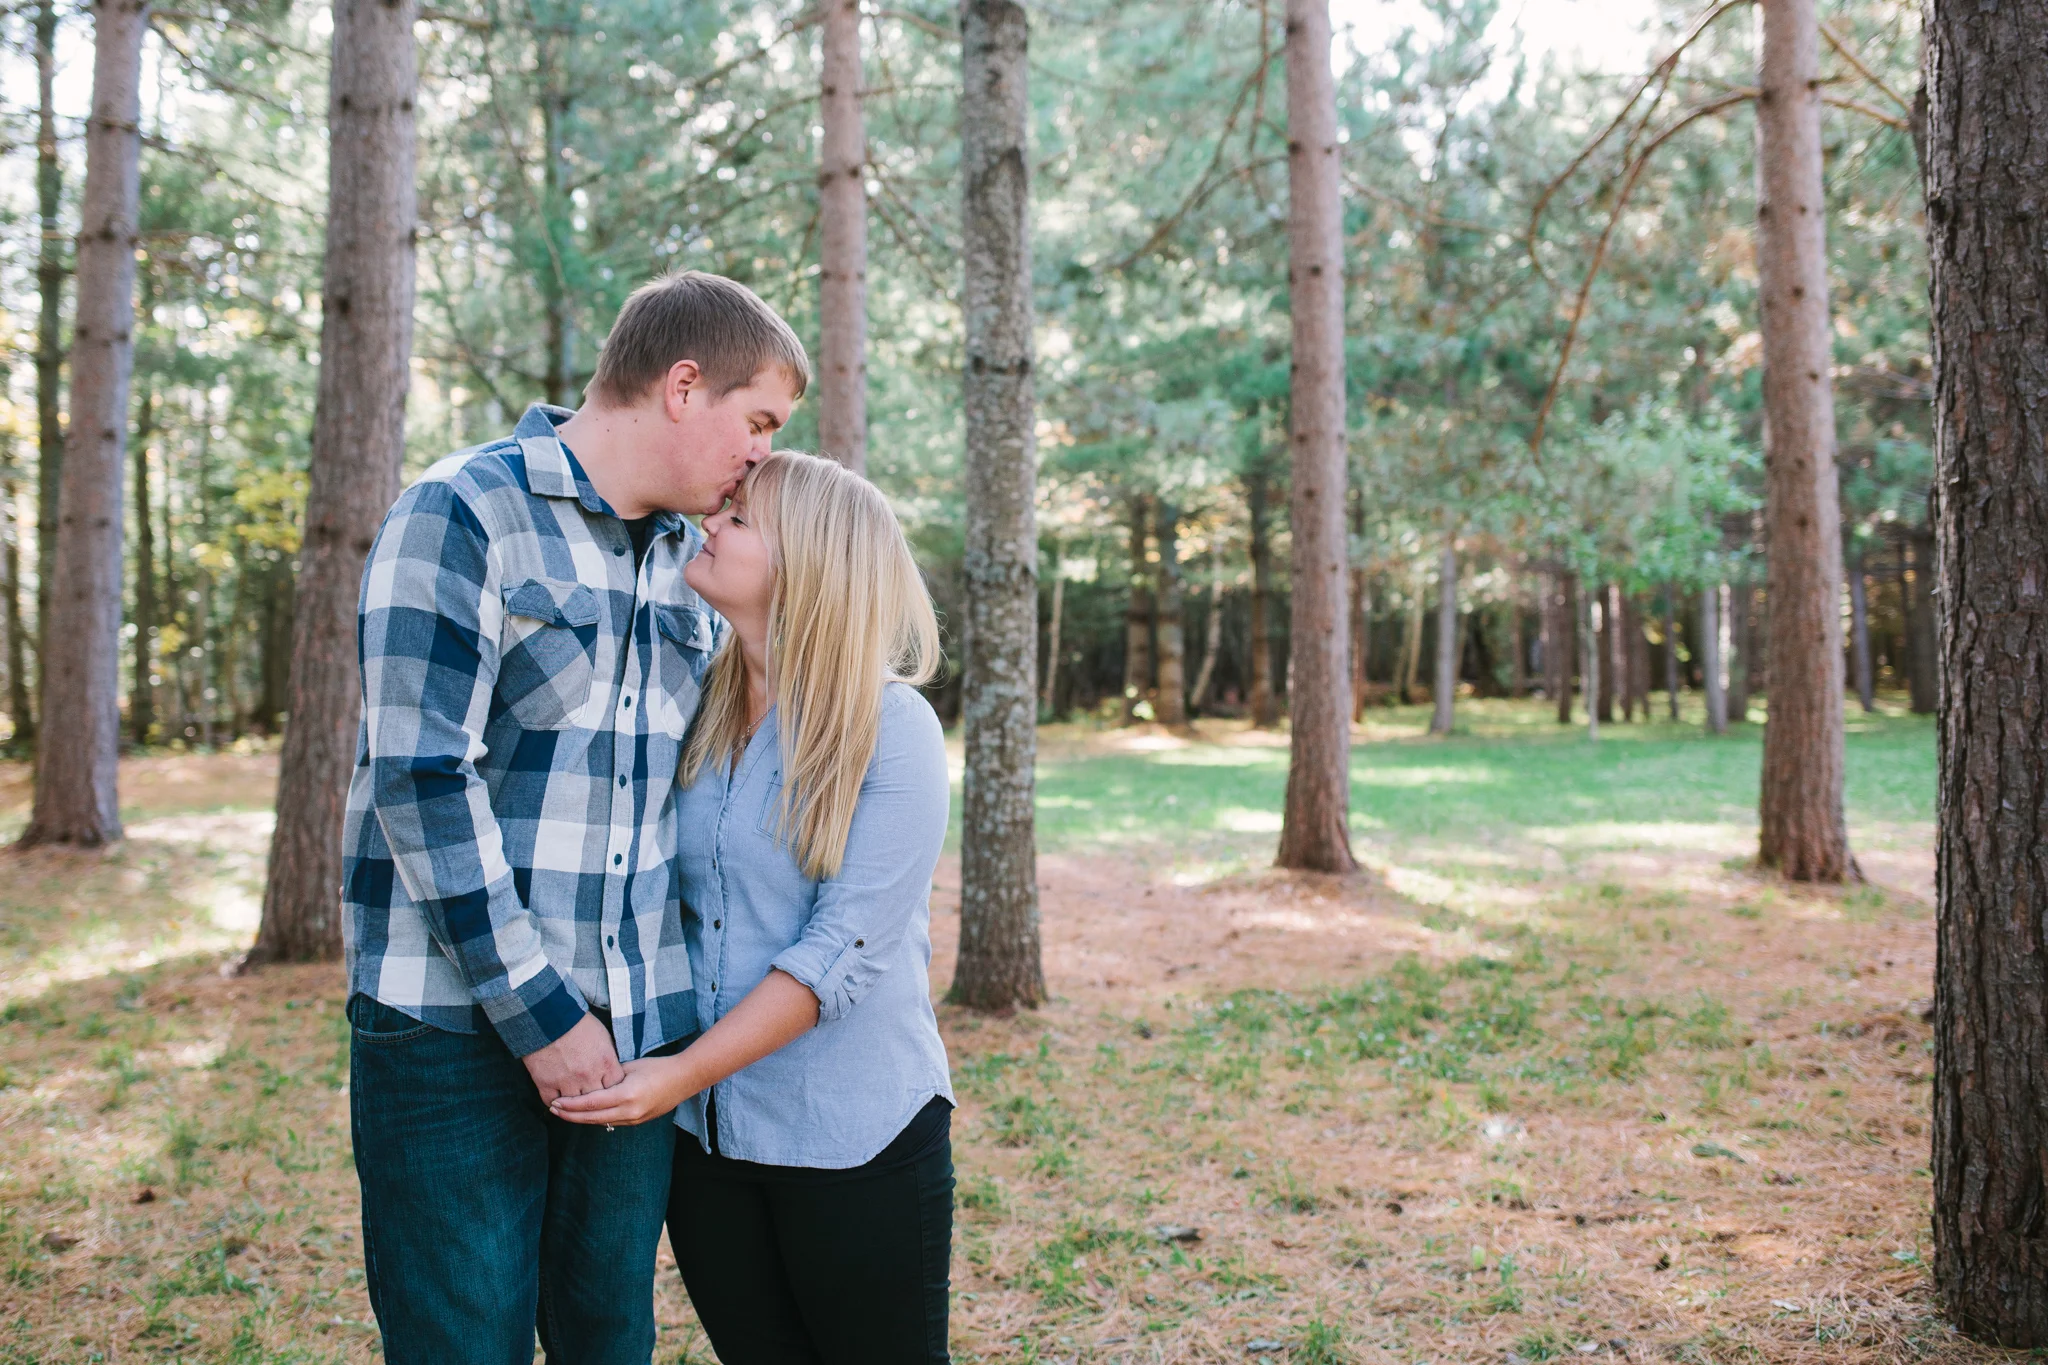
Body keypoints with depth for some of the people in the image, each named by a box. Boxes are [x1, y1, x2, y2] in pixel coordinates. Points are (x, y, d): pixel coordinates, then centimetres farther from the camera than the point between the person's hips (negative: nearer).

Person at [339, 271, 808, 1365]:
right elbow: (420, 775, -15)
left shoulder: (688, 558, 14)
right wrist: (537, 1007, -15)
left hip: (638, 1027, 6)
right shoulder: (464, 514, -9)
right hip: (460, 1021, -6)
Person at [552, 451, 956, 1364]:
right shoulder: (699, 709, 4)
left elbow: (846, 950, -18)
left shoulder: (890, 729, -14)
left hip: (852, 1141, -5)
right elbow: (672, 898, 12)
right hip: (703, 1130, 5)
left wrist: (685, 1073, -21)